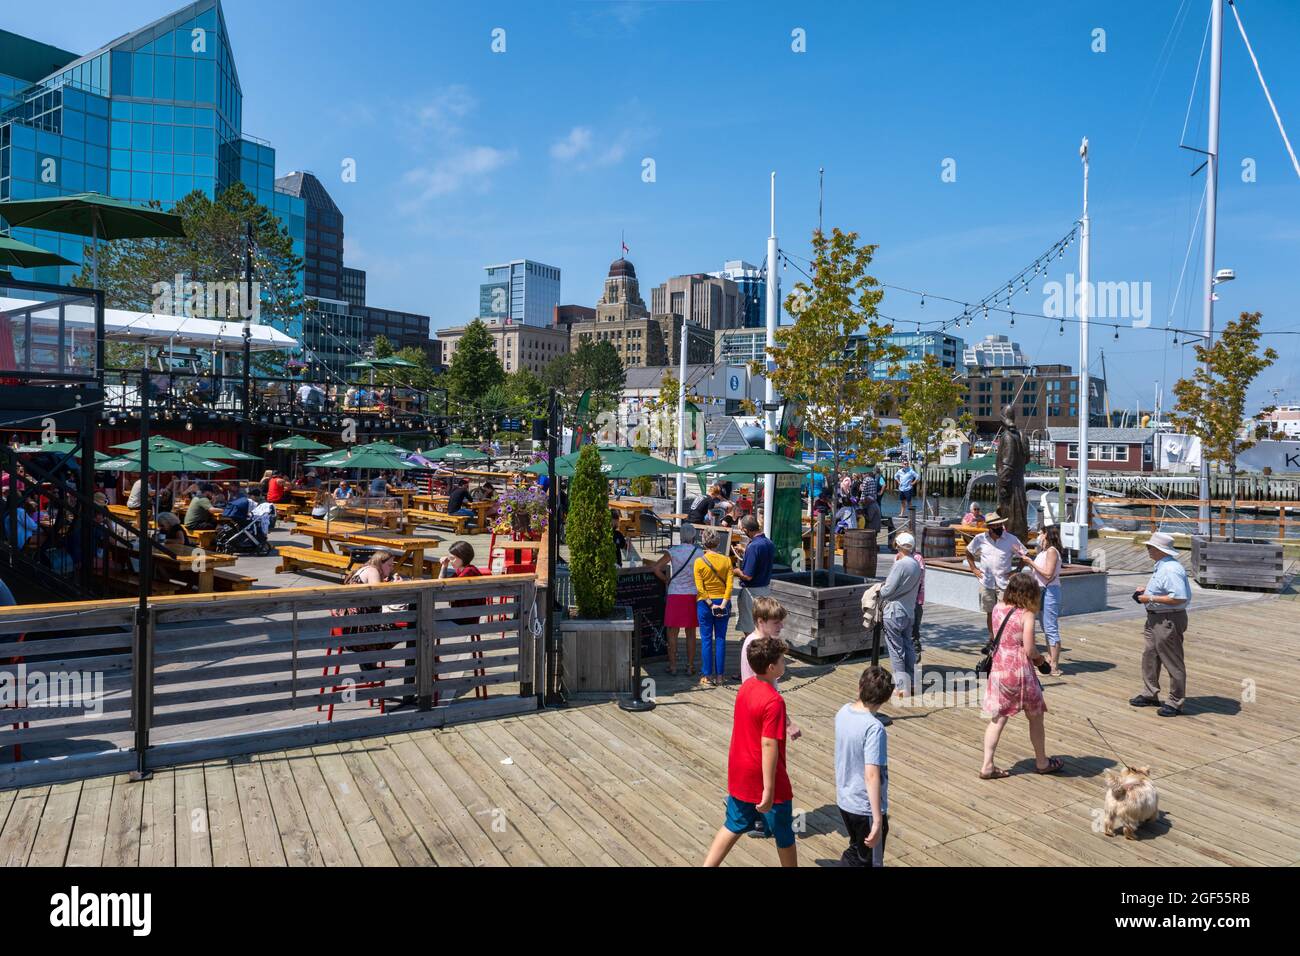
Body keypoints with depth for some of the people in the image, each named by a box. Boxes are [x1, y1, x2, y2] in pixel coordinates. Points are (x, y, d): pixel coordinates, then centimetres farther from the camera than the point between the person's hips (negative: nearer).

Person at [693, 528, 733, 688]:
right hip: (722, 602, 2)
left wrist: (710, 604, -9)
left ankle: (708, 676, 7)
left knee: (706, 640, 4)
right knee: (720, 639, 9)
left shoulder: (699, 561, -8)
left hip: (704, 603, -2)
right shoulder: (726, 560, -2)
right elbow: (729, 584, -8)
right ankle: (719, 676, 12)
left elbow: (699, 587, -12)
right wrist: (723, 603, -8)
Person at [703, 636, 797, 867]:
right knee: (784, 835, 15)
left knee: (734, 826, 21)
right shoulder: (774, 701, -26)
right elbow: (769, 746, -27)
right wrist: (768, 789, -24)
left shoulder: (746, 687, 0)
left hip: (739, 774, 8)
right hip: (763, 779, -8)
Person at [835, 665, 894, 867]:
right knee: (869, 861, 13)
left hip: (844, 801, 7)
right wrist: (878, 821, -26)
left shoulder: (843, 712, -3)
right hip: (866, 808, -7)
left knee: (856, 851, 27)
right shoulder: (874, 728, -27)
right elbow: (872, 776, -29)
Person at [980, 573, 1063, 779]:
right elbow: (1029, 650, -17)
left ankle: (987, 765, 4)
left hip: (998, 669, 5)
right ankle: (1042, 762, 33)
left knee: (997, 719, 9)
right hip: (1020, 671, -4)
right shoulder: (1026, 614, -15)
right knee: (1035, 717, 17)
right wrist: (1039, 657, 6)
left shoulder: (997, 608, 2)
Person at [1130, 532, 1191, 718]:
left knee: (1172, 662, 3)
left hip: (1168, 620, -11)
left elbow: (1179, 598, -30)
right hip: (1155, 618, 11)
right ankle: (1150, 694, 32)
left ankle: (1175, 703, 15)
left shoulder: (1171, 569, -24)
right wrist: (1146, 590, 9)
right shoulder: (1161, 566, 10)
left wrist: (1150, 598, -24)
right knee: (1149, 656, 19)